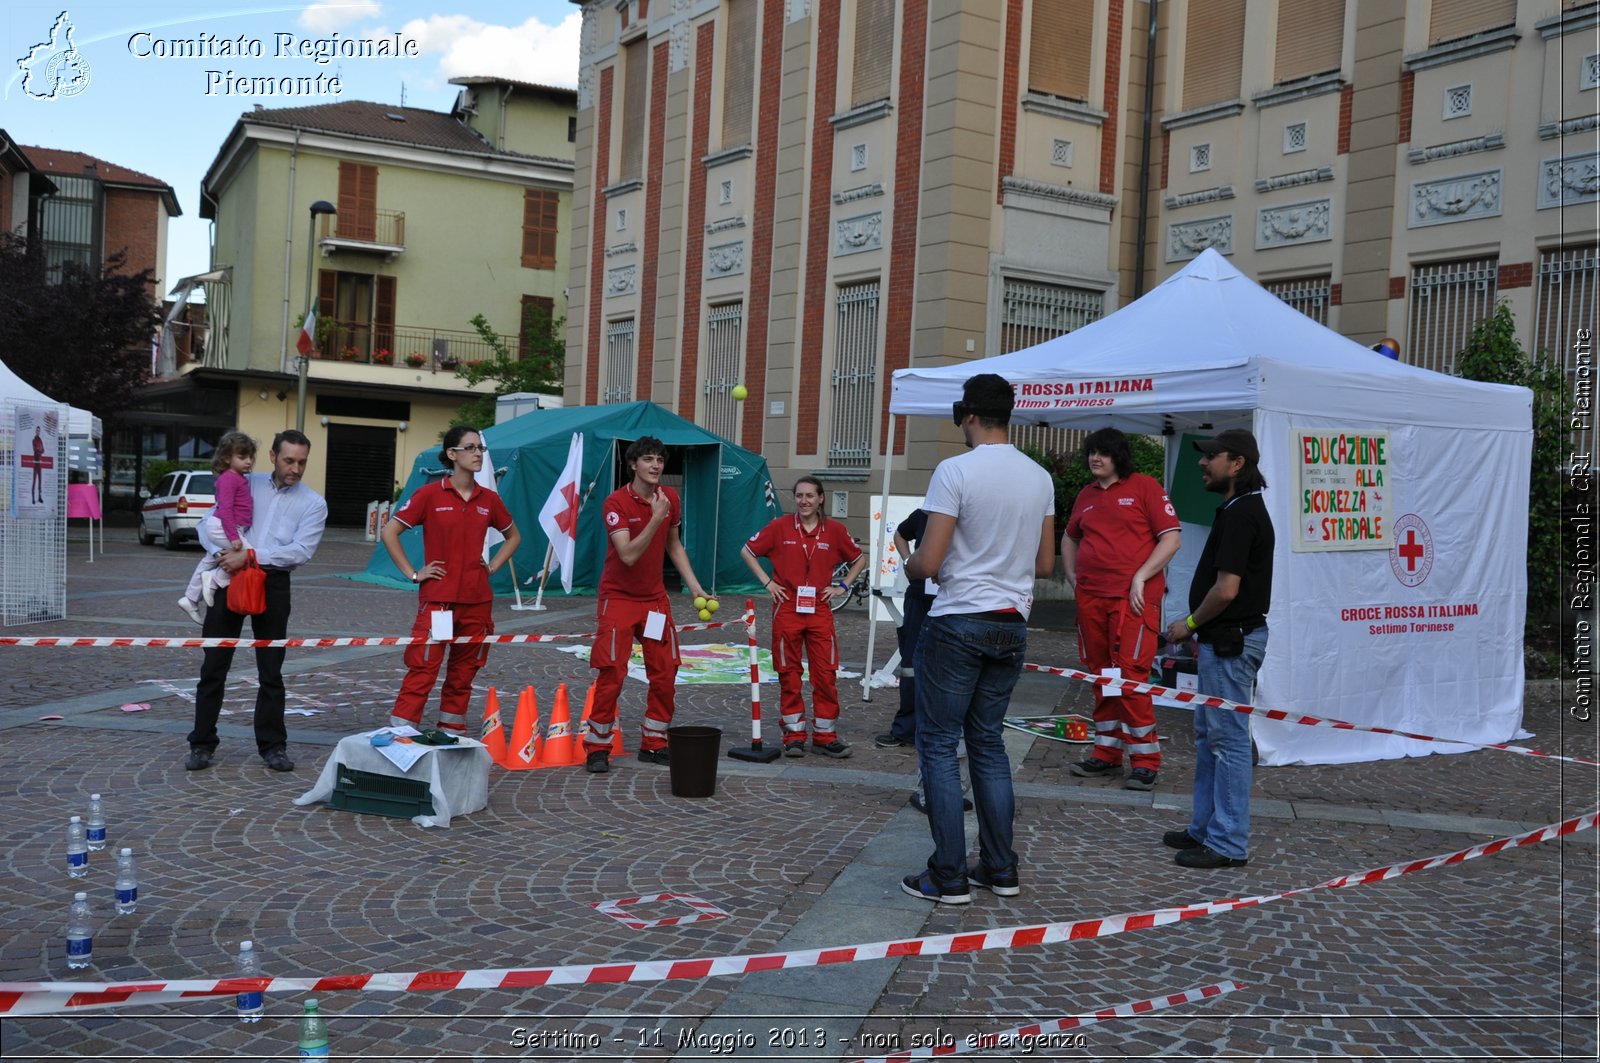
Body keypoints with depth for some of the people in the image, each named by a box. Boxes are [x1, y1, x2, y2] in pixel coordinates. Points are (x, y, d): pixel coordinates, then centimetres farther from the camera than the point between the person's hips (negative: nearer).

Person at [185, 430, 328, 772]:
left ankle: (272, 745, 17)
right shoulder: (247, 484, 10)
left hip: (273, 584, -1)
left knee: (271, 670, 5)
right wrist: (225, 545, -7)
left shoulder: (313, 504, 3)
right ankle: (202, 744, 13)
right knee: (214, 665, 3)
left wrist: (251, 556, -17)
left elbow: (300, 551, -10)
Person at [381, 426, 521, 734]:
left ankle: (452, 734, 22)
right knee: (423, 669, -8)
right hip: (437, 597, -4)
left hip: (477, 599, 4)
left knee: (463, 673, 11)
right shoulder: (430, 494, -5)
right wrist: (412, 573, -5)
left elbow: (514, 536, 23)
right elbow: (389, 532, -2)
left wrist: (493, 566, 11)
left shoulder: (488, 499, 7)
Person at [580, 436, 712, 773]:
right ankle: (597, 748, 4)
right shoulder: (616, 503, -17)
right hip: (619, 597, -5)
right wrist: (656, 518, -33)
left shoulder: (670, 497, 1)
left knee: (665, 672, 4)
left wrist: (695, 587, 9)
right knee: (612, 673, -8)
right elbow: (628, 555, -27)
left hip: (655, 597, 6)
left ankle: (654, 743, 17)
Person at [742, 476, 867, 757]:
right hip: (787, 609, -1)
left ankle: (825, 735, 10)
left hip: (820, 610, 1)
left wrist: (843, 586, 5)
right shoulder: (780, 527, -1)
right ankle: (794, 735, 13)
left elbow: (859, 559, 16)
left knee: (826, 674, 0)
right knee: (788, 674, 3)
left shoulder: (834, 531, 2)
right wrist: (767, 581, 1)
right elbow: (747, 551, 9)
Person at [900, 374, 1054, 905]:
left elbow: (928, 564, -16)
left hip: (958, 622, -6)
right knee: (988, 744, 16)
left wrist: (909, 565, 6)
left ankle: (948, 877, 4)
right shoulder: (1040, 477, 6)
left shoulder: (955, 471, -13)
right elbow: (1045, 565, 12)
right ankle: (1000, 869, 19)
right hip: (1011, 626, 6)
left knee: (938, 745, 3)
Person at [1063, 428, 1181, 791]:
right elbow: (1070, 537, 31)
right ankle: (1107, 754, 21)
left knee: (1131, 677, -10)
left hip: (1133, 597, -6)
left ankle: (1144, 762, -1)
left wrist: (1140, 578, -12)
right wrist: (1072, 576, 17)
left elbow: (1171, 539, -6)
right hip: (1091, 597, 6)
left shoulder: (1144, 487, -2)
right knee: (1101, 676, 11)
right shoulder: (1086, 495, 16)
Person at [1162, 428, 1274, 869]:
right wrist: (1197, 626, 16)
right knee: (1208, 734, 17)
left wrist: (1190, 624, -9)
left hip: (1231, 640, -11)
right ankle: (1205, 828, 27)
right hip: (1223, 639, 11)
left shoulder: (1240, 514, -19)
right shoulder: (1241, 509, 15)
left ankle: (1229, 843, 3)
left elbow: (1225, 590, -23)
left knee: (1228, 738, -4)